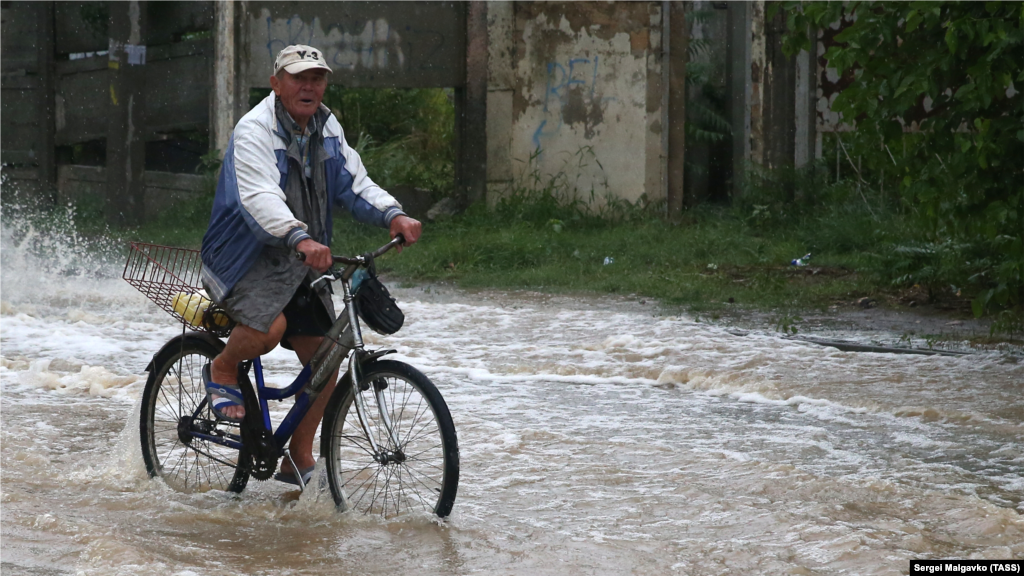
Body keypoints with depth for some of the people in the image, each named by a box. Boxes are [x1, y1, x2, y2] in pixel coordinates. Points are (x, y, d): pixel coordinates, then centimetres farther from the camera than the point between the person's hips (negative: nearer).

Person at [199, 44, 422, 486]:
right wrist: (300, 239, -50)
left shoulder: (327, 128, 8)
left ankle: (299, 459, 15)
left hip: (301, 264, 7)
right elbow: (260, 198, -33)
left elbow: (353, 182, 4)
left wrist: (392, 215, -17)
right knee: (268, 327, -34)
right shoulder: (255, 130, -18)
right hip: (249, 256, -7)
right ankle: (221, 371, -1)